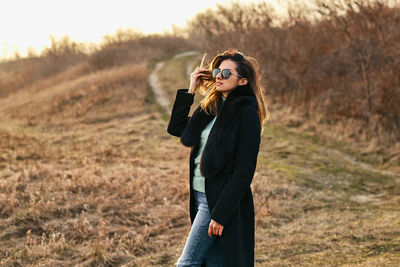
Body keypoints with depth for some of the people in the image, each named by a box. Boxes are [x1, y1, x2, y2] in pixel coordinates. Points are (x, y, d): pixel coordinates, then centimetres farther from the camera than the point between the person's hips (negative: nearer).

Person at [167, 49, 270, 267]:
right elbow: (176, 129, 12)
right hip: (200, 195, 8)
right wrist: (190, 90, 5)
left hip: (221, 200, -8)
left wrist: (220, 214, -20)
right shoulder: (212, 107, 10)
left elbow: (243, 171, -19)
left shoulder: (246, 114, -16)